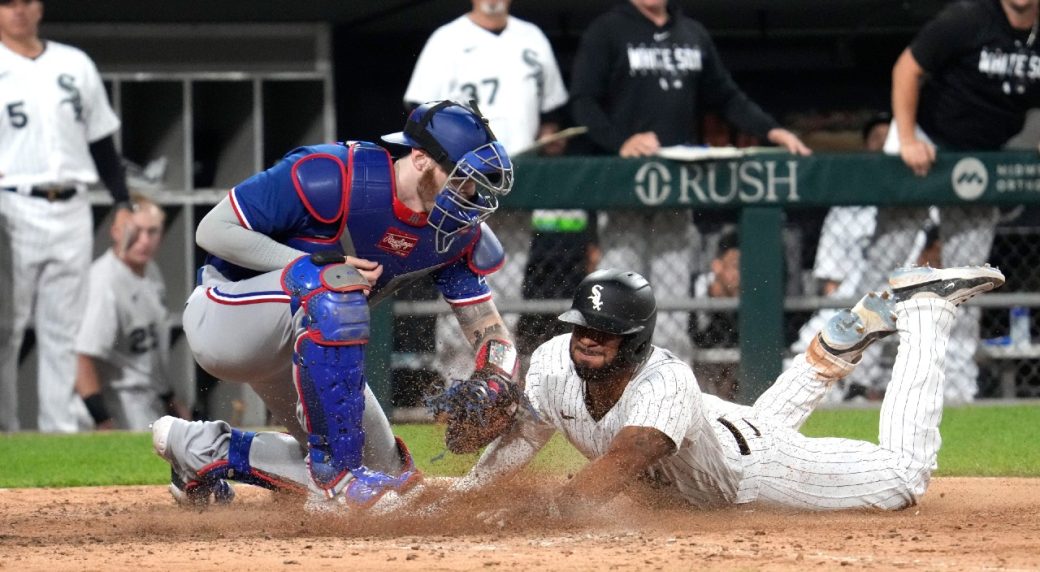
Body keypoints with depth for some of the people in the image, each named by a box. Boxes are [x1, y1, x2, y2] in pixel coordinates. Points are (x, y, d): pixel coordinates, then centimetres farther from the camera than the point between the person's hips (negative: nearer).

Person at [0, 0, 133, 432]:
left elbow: (102, 139, 18)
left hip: (72, 213, 4)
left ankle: (61, 432, 8)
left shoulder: (76, 65, 13)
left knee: (64, 331, 6)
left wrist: (123, 204, 12)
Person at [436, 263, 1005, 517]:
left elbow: (623, 459, -61)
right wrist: (457, 498, -26)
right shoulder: (553, 363, -28)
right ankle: (843, 339, 47)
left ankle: (923, 310, 20)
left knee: (904, 474, 6)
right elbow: (524, 434, -12)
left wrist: (547, 508, -75)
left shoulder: (666, 384, -46)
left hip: (754, 469, -6)